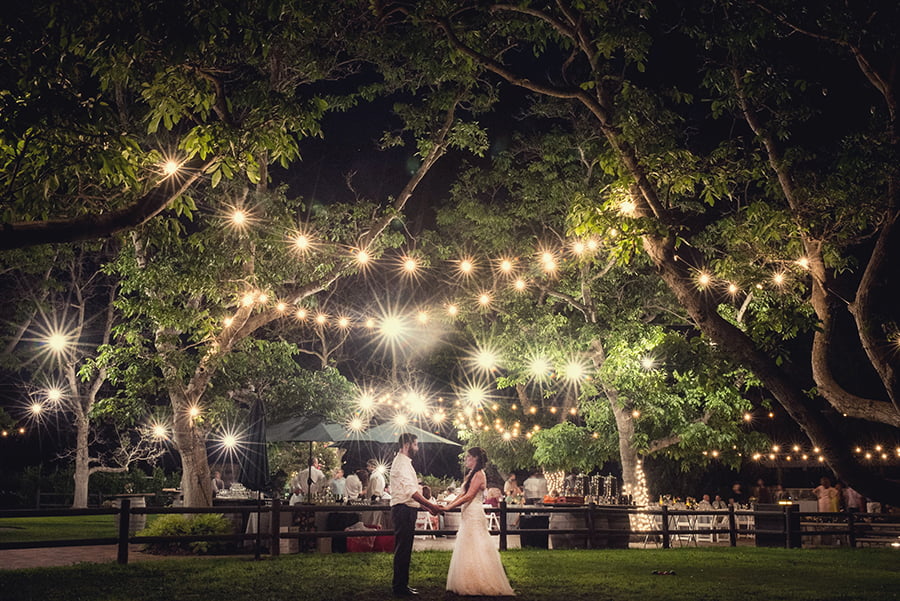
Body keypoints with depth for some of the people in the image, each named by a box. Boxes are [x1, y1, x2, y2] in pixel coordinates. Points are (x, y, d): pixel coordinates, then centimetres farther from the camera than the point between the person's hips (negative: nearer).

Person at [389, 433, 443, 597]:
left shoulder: (405, 462, 21)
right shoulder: (402, 462, -13)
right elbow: (411, 490, -24)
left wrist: (427, 506, 17)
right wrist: (430, 505, -25)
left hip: (406, 511, 11)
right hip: (403, 510, -11)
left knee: (404, 550, 14)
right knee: (403, 550, -7)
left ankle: (401, 585, 20)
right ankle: (400, 587, -4)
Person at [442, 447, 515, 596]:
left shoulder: (479, 475, -12)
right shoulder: (471, 475, 16)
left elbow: (468, 496, -18)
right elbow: (462, 495, 15)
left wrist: (449, 507, -17)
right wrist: (448, 505, 6)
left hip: (474, 515, -10)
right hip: (468, 514, 10)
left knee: (475, 550, -5)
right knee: (467, 550, 10)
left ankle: (480, 585, 1)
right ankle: (470, 584, 14)